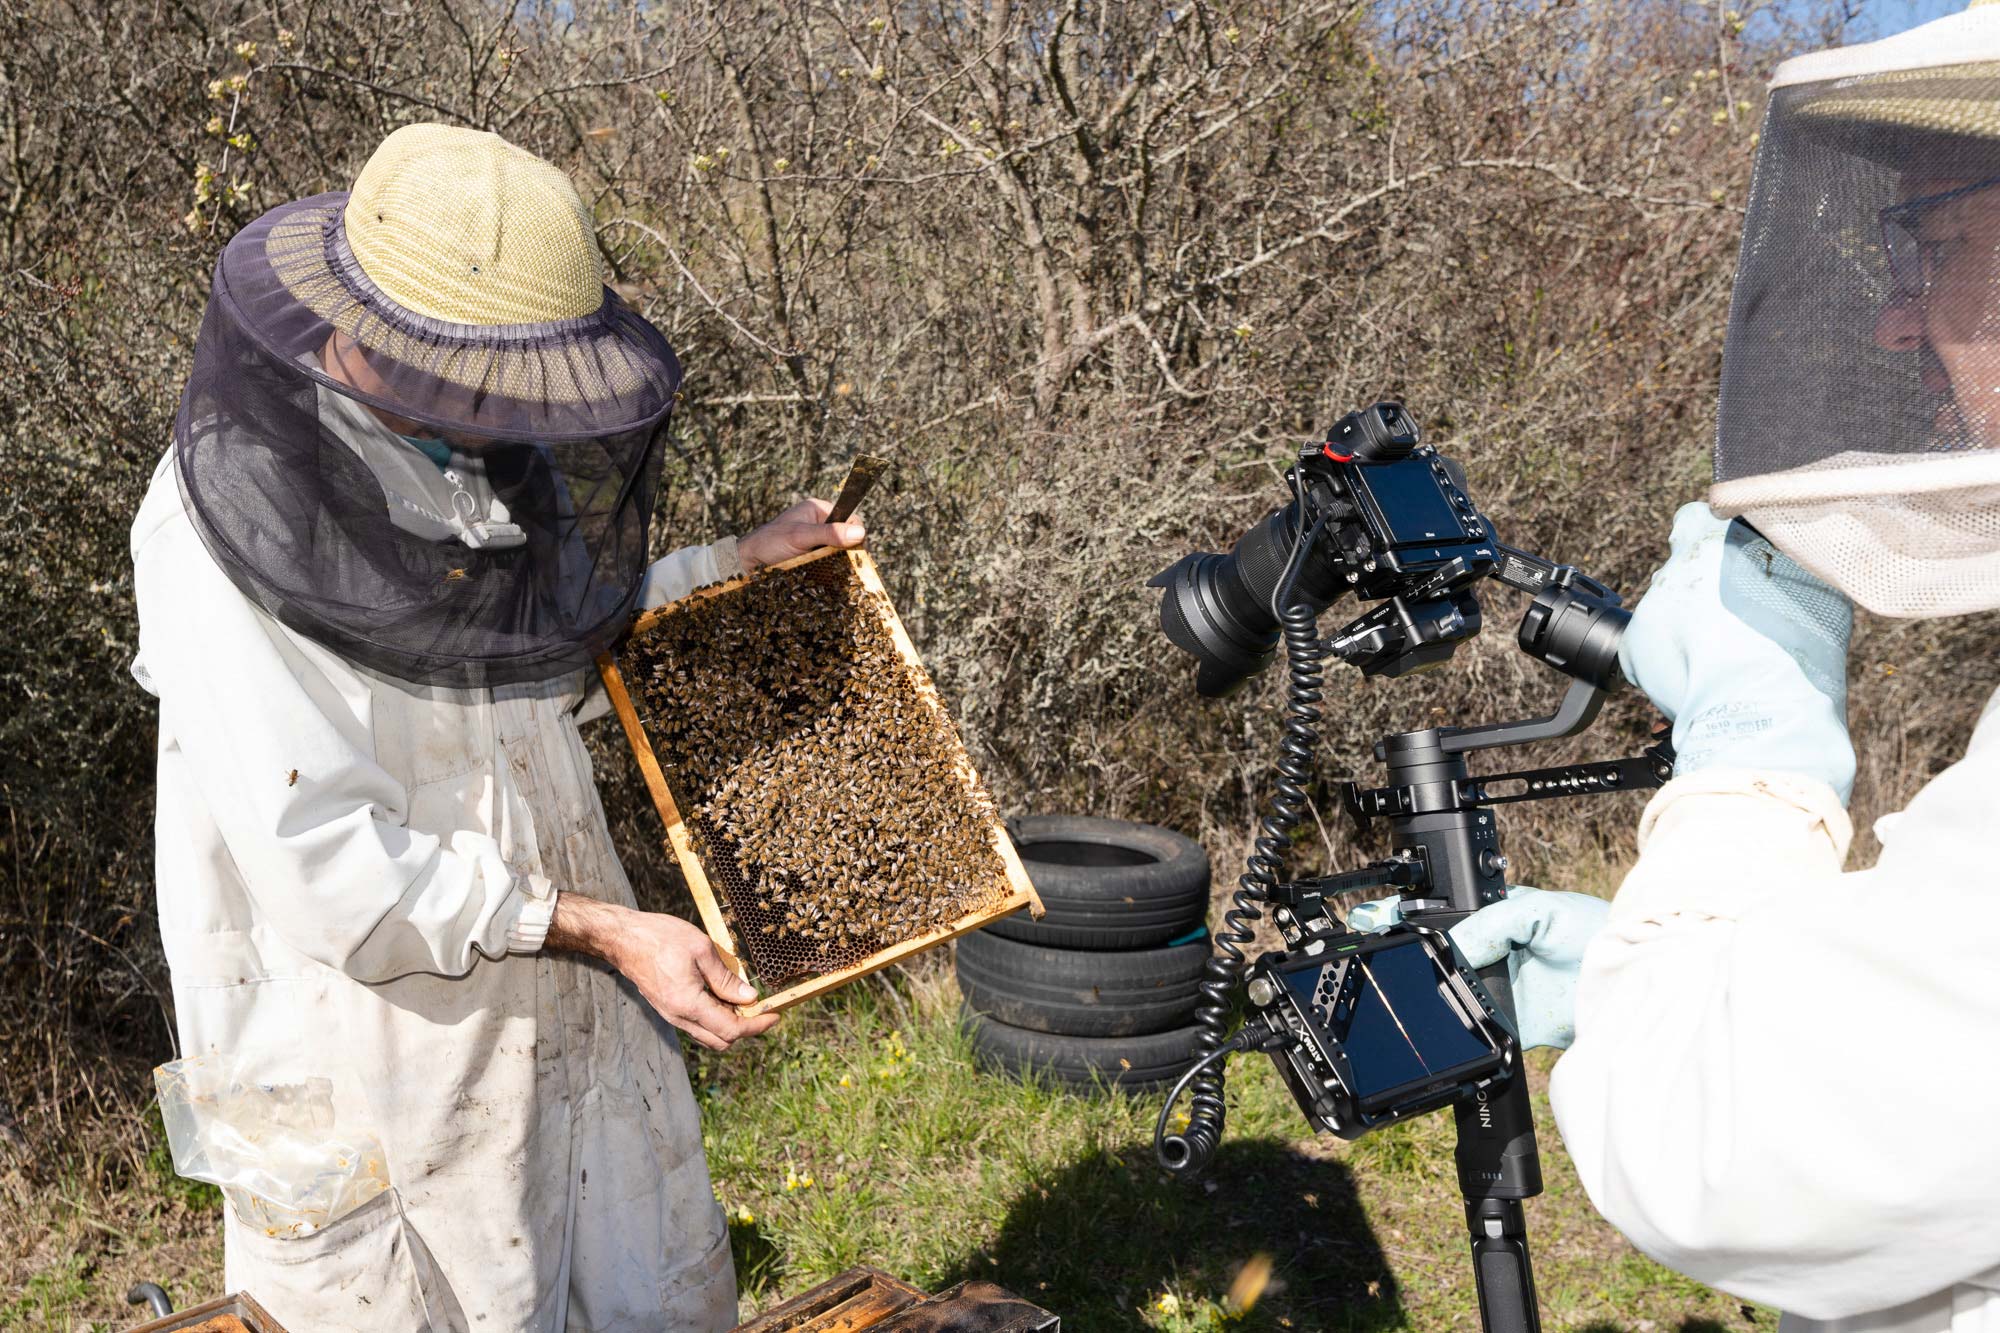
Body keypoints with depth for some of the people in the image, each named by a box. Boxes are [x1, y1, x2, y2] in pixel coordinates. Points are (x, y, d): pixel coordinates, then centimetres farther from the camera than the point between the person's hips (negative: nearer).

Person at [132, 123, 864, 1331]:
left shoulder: (480, 460, 1)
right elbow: (325, 867, -24)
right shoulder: (228, 523, -21)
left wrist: (741, 562, 13)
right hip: (381, 1025, -7)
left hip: (558, 1002, 7)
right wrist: (600, 929, -23)